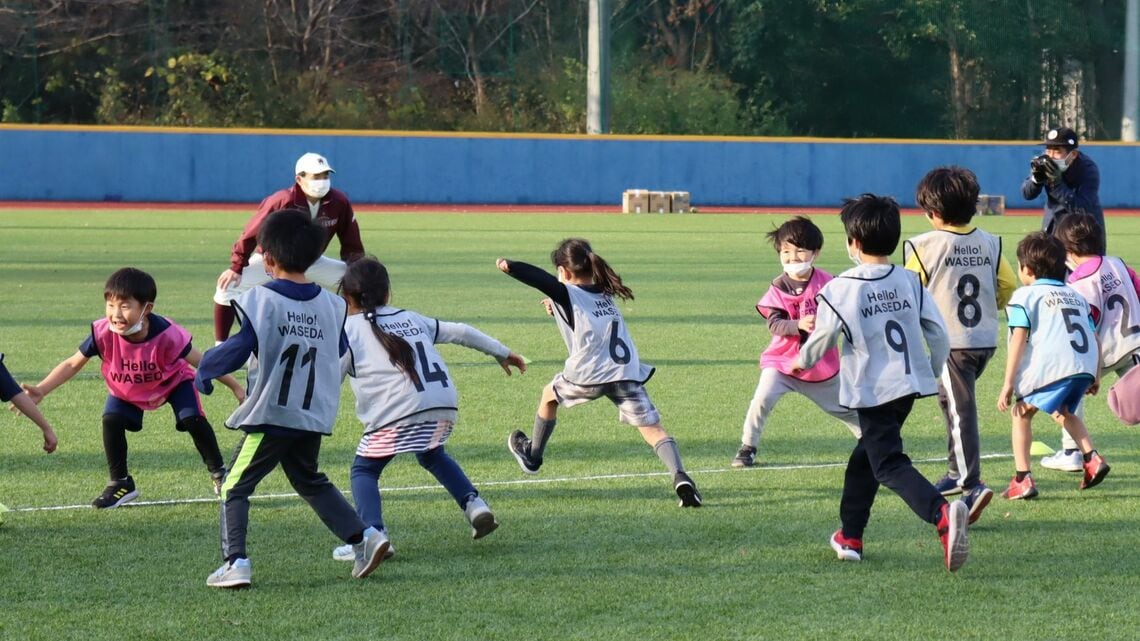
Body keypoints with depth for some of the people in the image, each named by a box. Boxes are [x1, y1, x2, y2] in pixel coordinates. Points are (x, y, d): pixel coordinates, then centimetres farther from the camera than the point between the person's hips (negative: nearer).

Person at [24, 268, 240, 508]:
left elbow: (201, 362, -24)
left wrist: (235, 387, -18)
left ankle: (218, 472, 8)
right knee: (111, 420, -19)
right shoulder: (103, 333, -33)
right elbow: (73, 364, -20)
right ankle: (120, 484, -1)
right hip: (126, 390, 2)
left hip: (173, 382, -2)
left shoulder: (167, 335, -38)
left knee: (193, 419, -17)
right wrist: (41, 391, -28)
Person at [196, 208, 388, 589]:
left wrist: (204, 370, -4)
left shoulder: (261, 301, -15)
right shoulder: (330, 304, 3)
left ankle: (235, 561, -7)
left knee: (235, 488, 6)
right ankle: (363, 538, 13)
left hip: (269, 416, -6)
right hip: (315, 417, 6)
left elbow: (238, 350, -21)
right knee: (311, 482, 26)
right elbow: (340, 349, 15)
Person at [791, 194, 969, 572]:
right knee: (866, 455, 23)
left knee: (889, 464, -9)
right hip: (910, 383, 6)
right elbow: (939, 335, 1)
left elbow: (821, 341, -2)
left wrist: (802, 361, 20)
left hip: (872, 391, -6)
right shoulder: (910, 282, 2)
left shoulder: (838, 290, -12)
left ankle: (942, 513, -37)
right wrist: (934, 374, 19)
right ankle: (850, 536, 31)